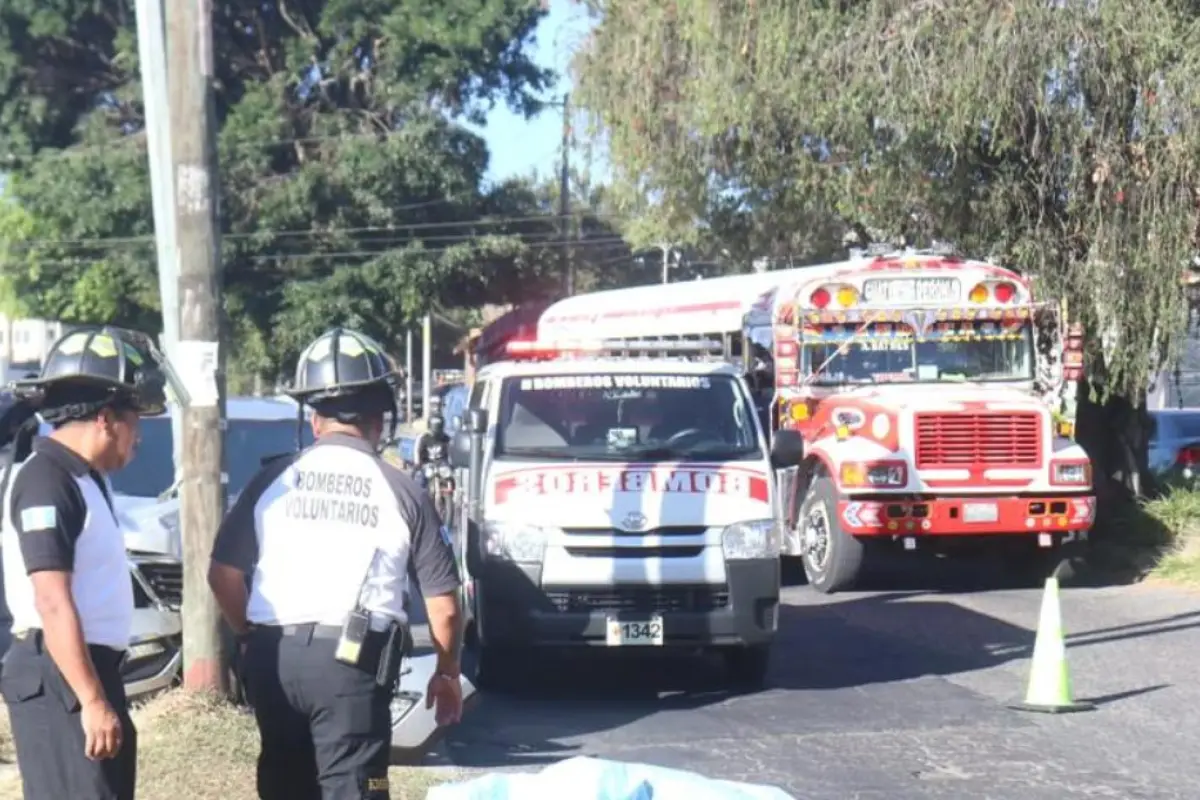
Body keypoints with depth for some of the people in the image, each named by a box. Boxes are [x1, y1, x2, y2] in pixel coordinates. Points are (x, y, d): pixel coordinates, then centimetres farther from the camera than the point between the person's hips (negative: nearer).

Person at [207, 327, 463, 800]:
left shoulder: (273, 481, 6)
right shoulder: (400, 491, 1)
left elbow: (223, 575, 7)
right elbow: (442, 602, 3)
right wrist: (448, 671, 18)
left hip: (274, 656, 3)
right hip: (351, 660, -3)